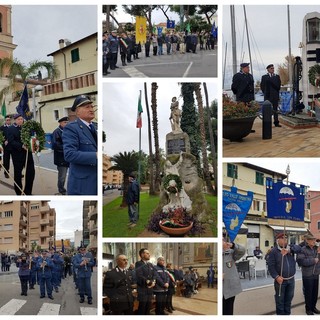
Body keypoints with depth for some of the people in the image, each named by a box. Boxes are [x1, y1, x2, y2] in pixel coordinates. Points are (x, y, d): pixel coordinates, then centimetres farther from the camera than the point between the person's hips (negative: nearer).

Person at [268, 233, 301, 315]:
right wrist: (276, 277, -21)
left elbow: (298, 248, -18)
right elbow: (271, 266, -12)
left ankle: (287, 313, 31)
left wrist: (289, 250, -34)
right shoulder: (274, 251, -9)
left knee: (289, 298, 17)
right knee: (280, 300, 4)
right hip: (280, 280, -4)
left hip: (291, 279, 5)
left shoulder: (290, 248, 4)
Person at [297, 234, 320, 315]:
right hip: (307, 276, -5)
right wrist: (313, 260, -19)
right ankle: (308, 309, 20)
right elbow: (300, 261, -24)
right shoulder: (303, 250, -12)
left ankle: (313, 307, 30)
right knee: (308, 293, 5)